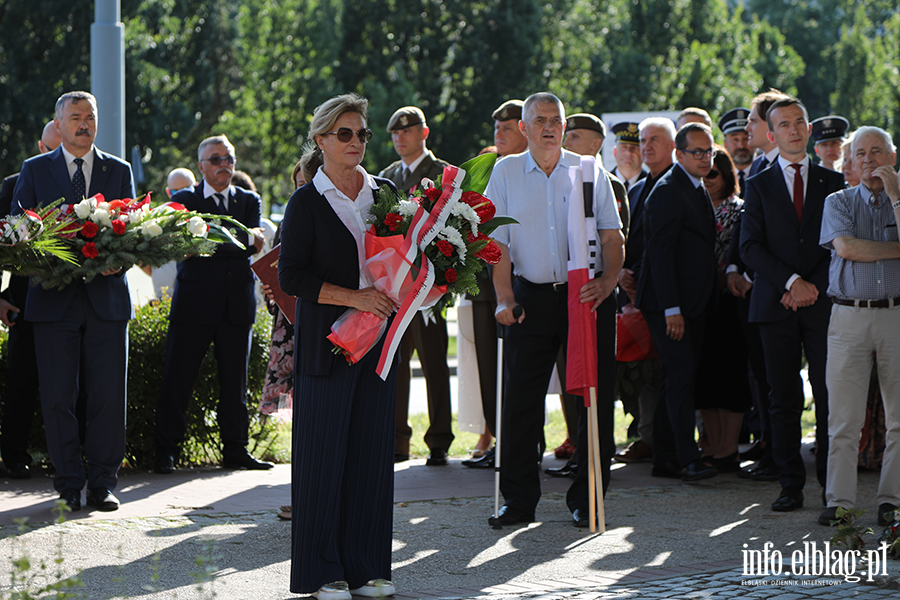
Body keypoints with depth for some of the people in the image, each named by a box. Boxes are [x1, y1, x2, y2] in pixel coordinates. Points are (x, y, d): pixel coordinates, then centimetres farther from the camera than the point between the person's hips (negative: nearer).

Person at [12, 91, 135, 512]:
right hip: (54, 299, -1)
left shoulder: (119, 171, 12)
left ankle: (102, 484, 6)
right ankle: (69, 486, 7)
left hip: (107, 296, 1)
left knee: (109, 395, -2)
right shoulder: (35, 170, 9)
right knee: (57, 396, 0)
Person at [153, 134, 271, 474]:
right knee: (178, 380, -4)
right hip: (194, 304, -3)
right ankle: (166, 451, 2)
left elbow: (254, 244, -2)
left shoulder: (249, 201, 14)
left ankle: (235, 449, 14)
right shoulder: (183, 201, 5)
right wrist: (242, 239, -13)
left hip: (238, 305, 3)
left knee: (235, 382, 7)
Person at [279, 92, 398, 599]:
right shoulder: (307, 202, -3)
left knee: (373, 451, 5)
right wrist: (354, 298, -17)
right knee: (325, 452, -3)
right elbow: (292, 277, -9)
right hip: (327, 342, -5)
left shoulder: (384, 192, 11)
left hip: (378, 342, 5)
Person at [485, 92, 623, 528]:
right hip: (531, 295, 0)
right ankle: (519, 500, 9)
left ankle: (586, 500, 9)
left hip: (586, 294, 0)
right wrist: (504, 297, -10)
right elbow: (499, 242, 3)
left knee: (594, 397, -1)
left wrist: (607, 282, -15)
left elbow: (612, 235, 3)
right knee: (520, 400, -1)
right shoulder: (505, 172, 6)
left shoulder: (589, 170, 6)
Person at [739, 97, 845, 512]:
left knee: (829, 397, -4)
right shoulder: (759, 185, 10)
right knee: (784, 400, 0)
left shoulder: (832, 183, 12)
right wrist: (792, 282, -11)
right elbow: (750, 247, 1)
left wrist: (814, 286, -7)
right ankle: (791, 485, 4)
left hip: (823, 303, 0)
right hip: (776, 304, 0)